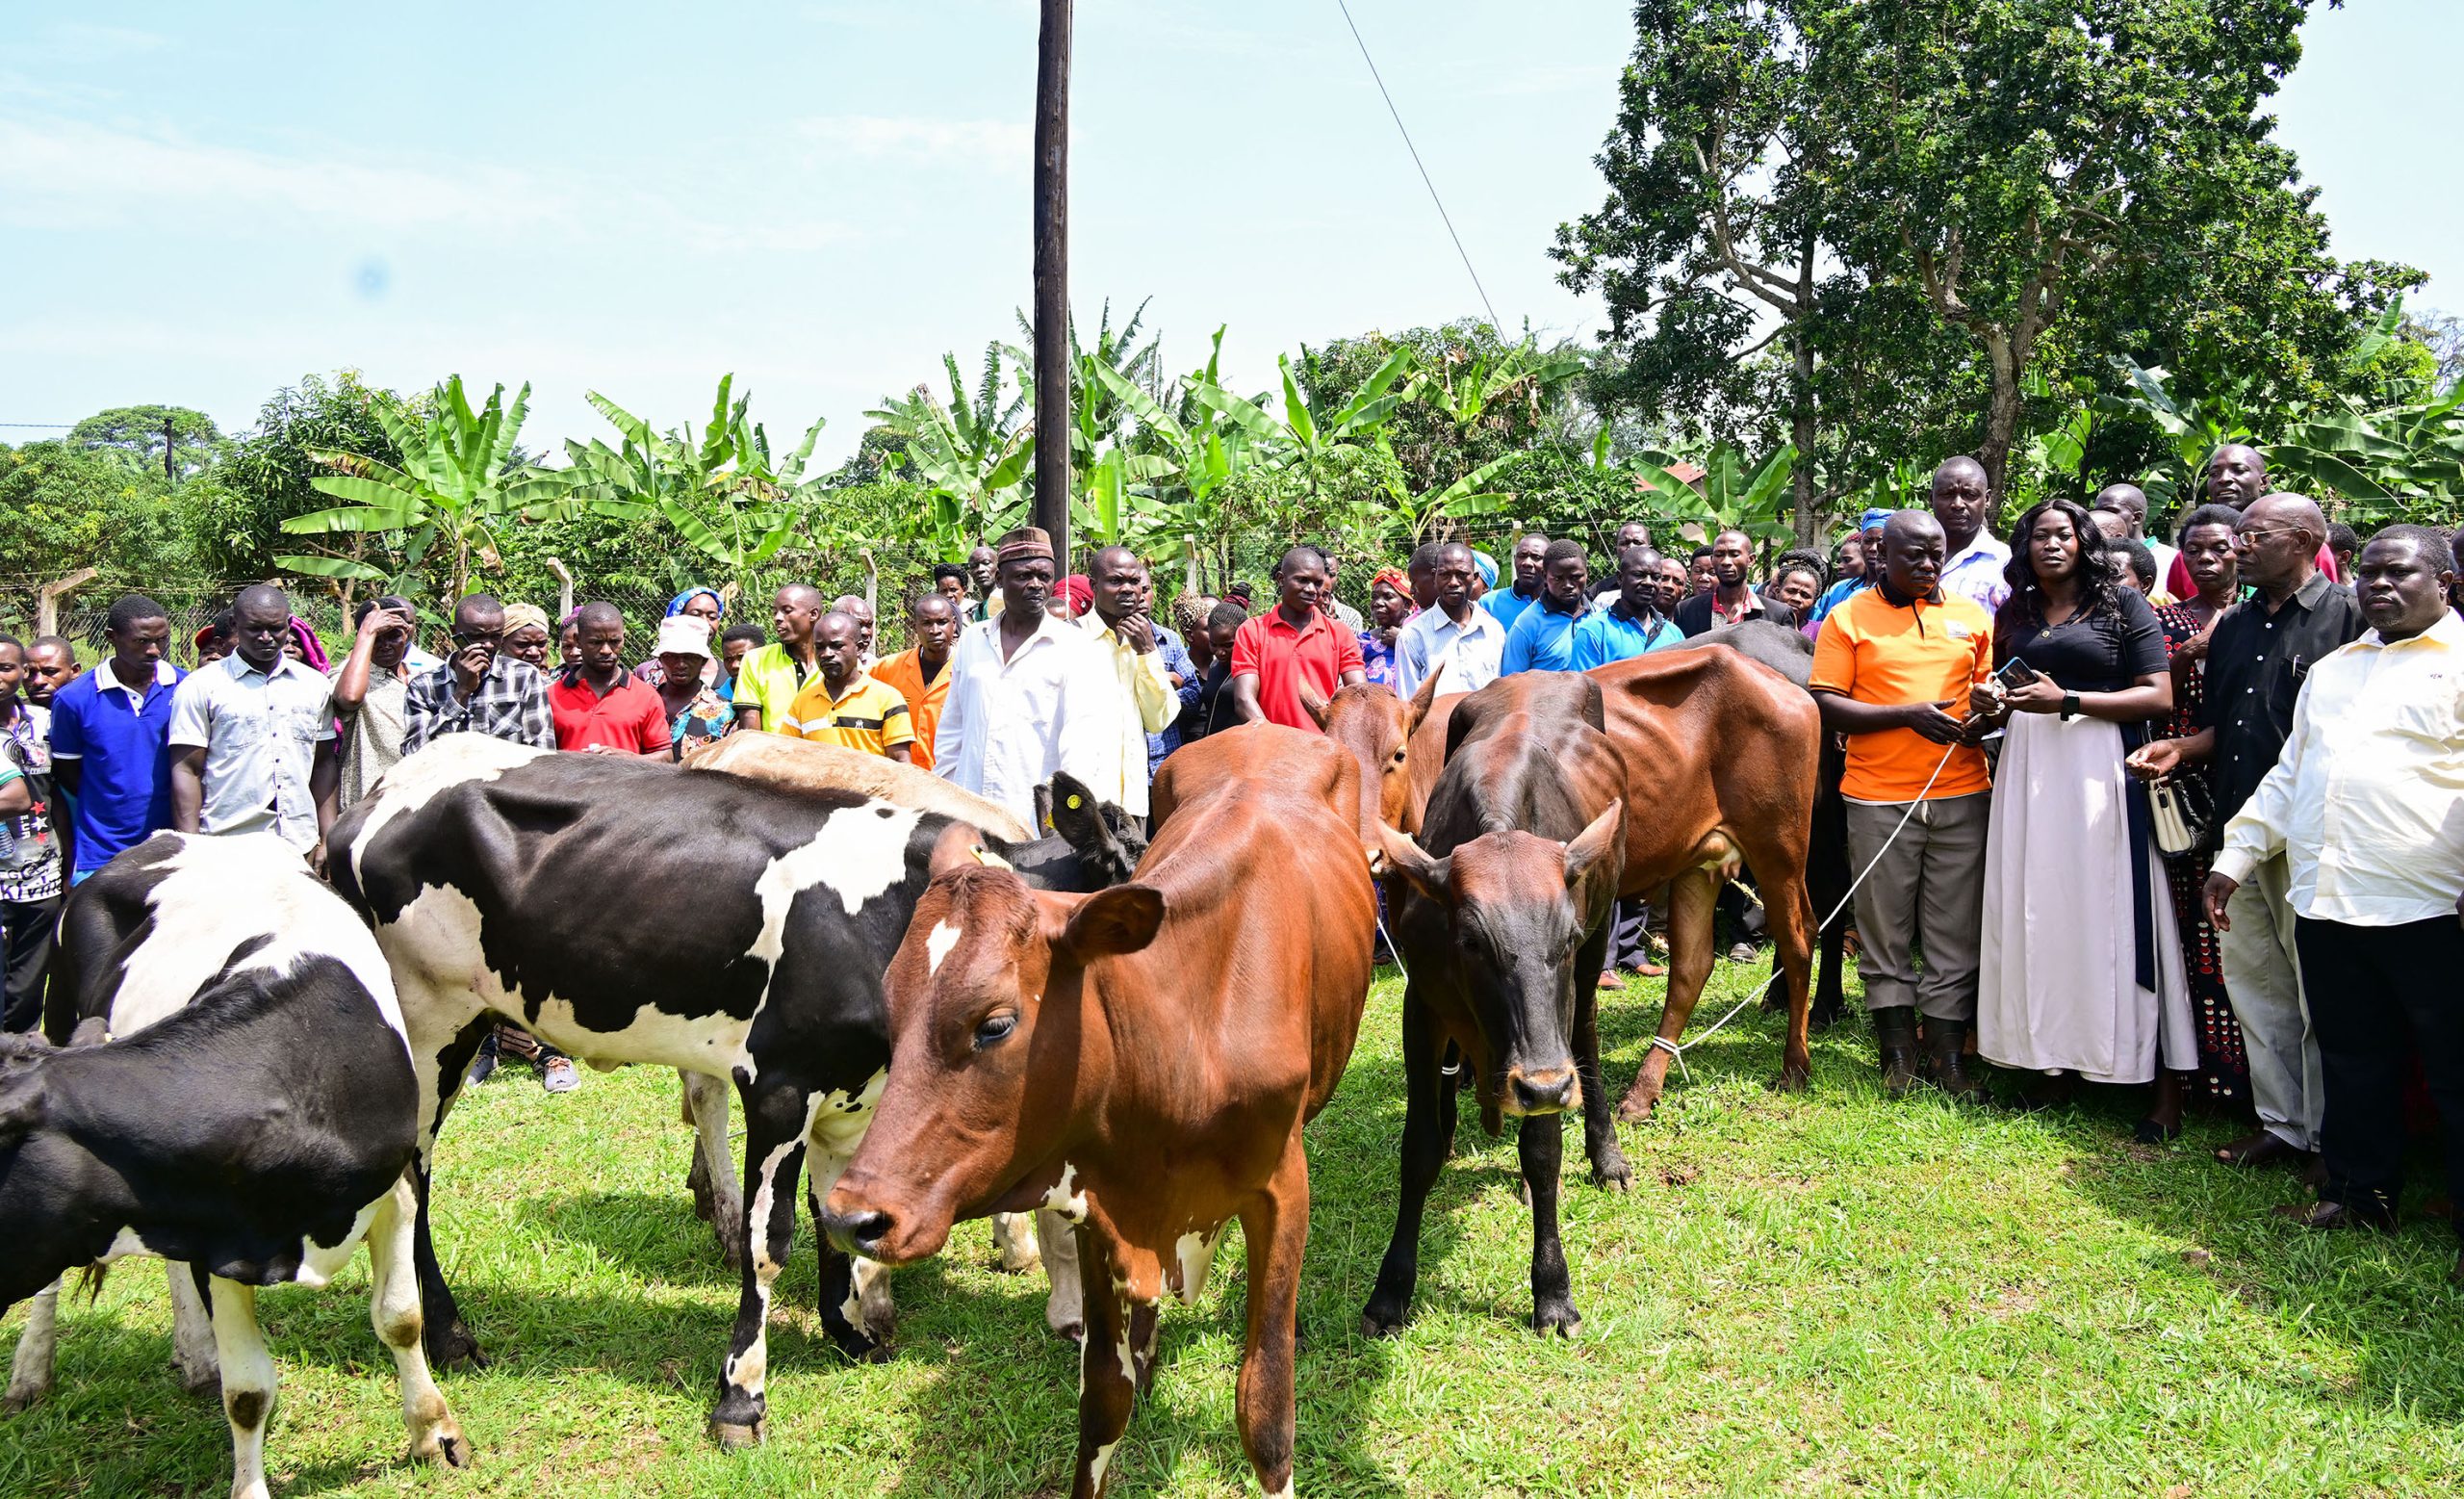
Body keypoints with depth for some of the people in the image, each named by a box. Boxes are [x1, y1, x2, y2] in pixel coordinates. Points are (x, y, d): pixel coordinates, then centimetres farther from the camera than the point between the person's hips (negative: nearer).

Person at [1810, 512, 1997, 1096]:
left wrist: (1985, 716, -4)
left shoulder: (1972, 615, 12)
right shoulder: (1849, 617, 1)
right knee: (1885, 932, 5)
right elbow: (1824, 704, -5)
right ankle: (1897, 1054, 16)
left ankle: (1948, 1056, 14)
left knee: (1955, 936, 5)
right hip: (1878, 799, -2)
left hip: (1962, 794, 3)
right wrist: (1909, 714, -14)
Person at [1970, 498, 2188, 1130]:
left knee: (2116, 914, -7)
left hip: (2100, 770, -5)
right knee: (2040, 912, 4)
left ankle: (2167, 1081, -1)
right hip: (2028, 771, 5)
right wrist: (1993, 706, 3)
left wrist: (2066, 701, -14)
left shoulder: (2122, 603, 1)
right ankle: (2059, 1061, 13)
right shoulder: (2013, 613, 17)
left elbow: (2159, 698, -6)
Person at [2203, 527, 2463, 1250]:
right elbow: (2288, 774, 25)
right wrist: (2235, 856, 19)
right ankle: (2361, 1192, 26)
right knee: (2351, 1061, 14)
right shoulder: (2331, 668, 21)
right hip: (2324, 902, 6)